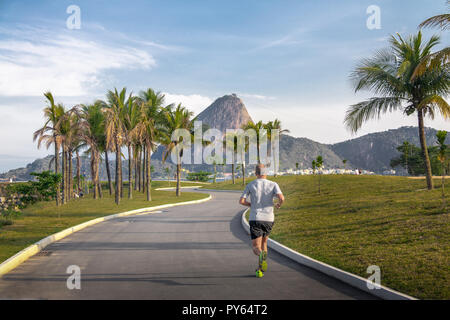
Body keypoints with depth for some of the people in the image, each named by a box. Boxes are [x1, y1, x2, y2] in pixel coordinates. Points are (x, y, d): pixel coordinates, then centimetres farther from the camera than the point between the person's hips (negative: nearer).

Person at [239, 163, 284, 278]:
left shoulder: (250, 185, 4)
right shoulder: (273, 184, 2)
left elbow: (241, 201, 0)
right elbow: (281, 197, -14)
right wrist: (279, 204, 10)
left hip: (255, 219, -1)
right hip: (268, 219, 2)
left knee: (256, 248, -1)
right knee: (263, 242, 24)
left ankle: (262, 255, -37)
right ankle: (260, 269, 20)